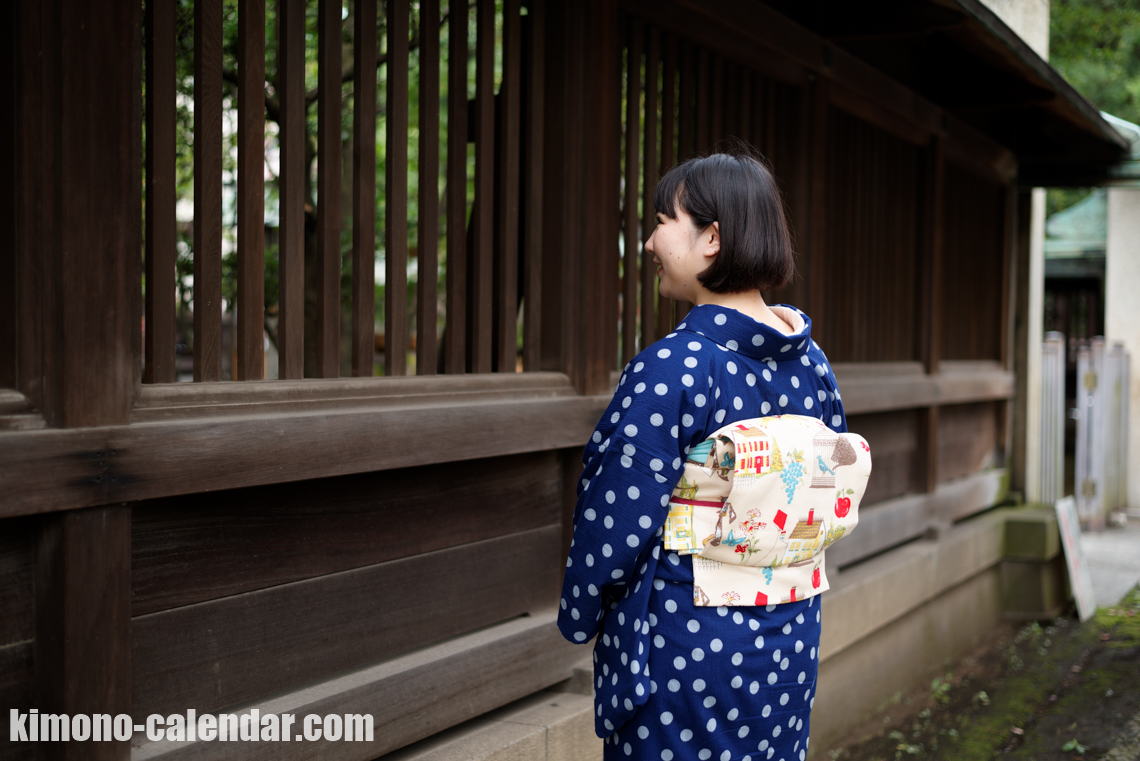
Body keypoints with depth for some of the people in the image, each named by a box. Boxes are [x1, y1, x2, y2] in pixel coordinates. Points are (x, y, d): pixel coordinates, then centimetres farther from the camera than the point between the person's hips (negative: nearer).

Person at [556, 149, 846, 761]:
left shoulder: (669, 369, -20)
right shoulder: (812, 363, 2)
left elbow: (619, 520, -17)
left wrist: (578, 617, -2)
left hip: (683, 645, -7)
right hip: (790, 642, 7)